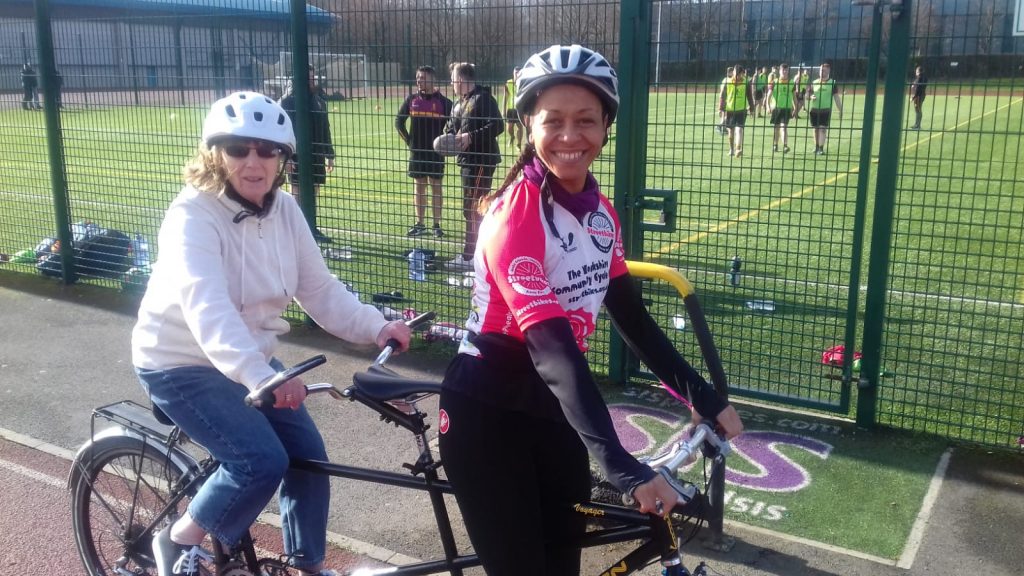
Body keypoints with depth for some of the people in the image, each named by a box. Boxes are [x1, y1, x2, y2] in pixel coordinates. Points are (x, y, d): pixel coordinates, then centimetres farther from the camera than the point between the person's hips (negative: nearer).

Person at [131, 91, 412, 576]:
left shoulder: (284, 210, -4)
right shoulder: (193, 216, -24)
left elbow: (319, 289, -6)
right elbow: (207, 307, -40)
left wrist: (376, 327, -23)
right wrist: (260, 376, -55)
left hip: (250, 360, 7)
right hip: (181, 364, -6)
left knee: (308, 457, 1)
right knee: (262, 461, -20)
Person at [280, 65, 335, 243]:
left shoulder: (319, 100, 12)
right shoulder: (288, 100, -8)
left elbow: (325, 128, 18)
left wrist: (329, 154, 15)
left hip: (317, 155, 6)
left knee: (313, 193, 10)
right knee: (299, 193, -2)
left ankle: (311, 228, 19)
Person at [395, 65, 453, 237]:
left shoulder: (443, 101, -5)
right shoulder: (411, 99, 4)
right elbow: (399, 121, 12)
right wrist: (408, 140, 7)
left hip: (436, 151, -3)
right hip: (416, 150, 3)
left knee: (436, 186, 1)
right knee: (419, 187, 8)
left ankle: (437, 225, 8)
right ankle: (419, 224, 15)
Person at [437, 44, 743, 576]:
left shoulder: (599, 210, 0)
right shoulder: (514, 213, -24)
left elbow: (632, 319, 3)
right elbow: (551, 347, -32)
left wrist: (706, 399, -4)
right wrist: (625, 469, -38)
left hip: (552, 407, 7)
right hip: (487, 413, -7)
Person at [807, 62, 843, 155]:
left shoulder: (832, 83, 0)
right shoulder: (814, 83, 7)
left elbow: (836, 97, 1)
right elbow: (807, 94, 12)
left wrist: (840, 110, -2)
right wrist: (811, 96, -12)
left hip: (826, 110, -3)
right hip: (814, 109, 3)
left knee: (823, 129, -10)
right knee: (816, 129, 11)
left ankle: (821, 148, -10)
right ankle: (816, 146, 24)